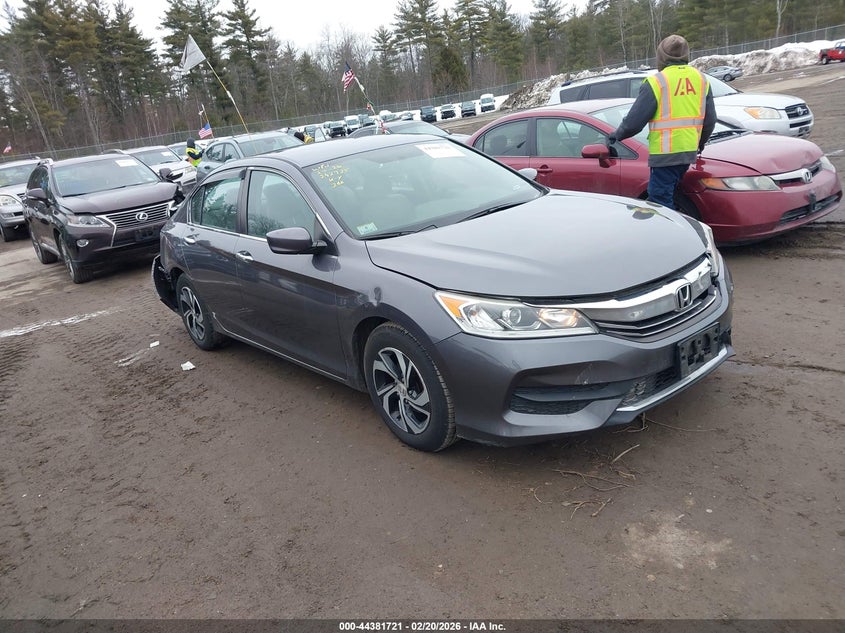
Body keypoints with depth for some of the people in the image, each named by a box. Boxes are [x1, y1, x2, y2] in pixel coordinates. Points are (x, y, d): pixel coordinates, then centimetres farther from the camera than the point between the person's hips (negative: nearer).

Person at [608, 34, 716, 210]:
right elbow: (710, 120, 16)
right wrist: (700, 144, 33)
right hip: (689, 152, 7)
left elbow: (634, 120, -9)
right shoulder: (701, 79, 11)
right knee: (666, 198, 17)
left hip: (665, 153, -7)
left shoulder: (656, 82, -10)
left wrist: (616, 135, 10)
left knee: (660, 203, -3)